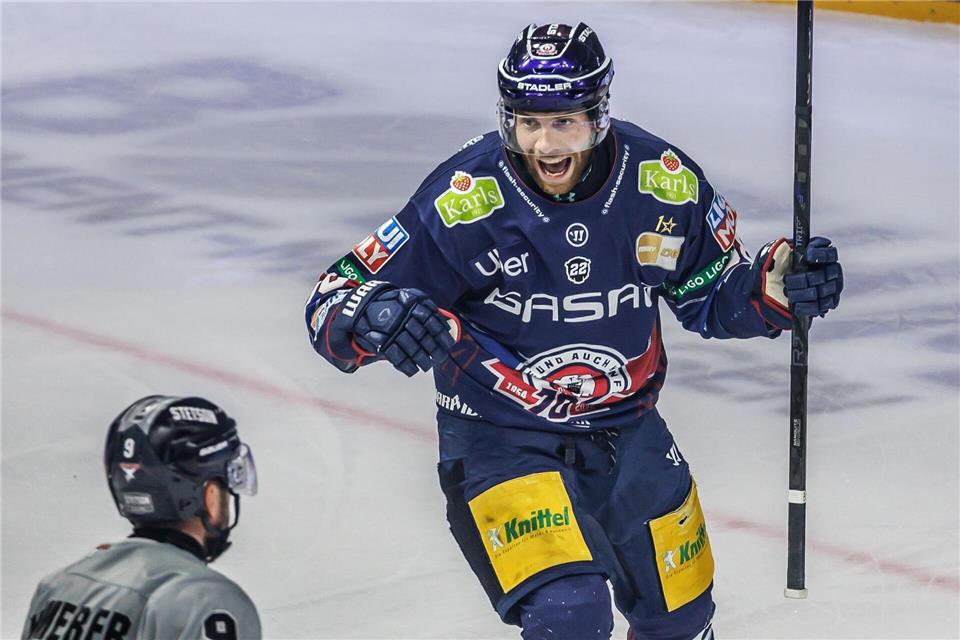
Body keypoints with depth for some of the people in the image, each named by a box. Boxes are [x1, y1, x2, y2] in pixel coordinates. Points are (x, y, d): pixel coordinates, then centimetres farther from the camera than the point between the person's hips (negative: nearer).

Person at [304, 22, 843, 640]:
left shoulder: (666, 184, -11)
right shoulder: (465, 201, -22)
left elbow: (713, 297, 6)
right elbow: (333, 303, -19)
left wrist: (777, 286, -14)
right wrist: (376, 317, -42)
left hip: (626, 430, 4)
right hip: (500, 439, -4)